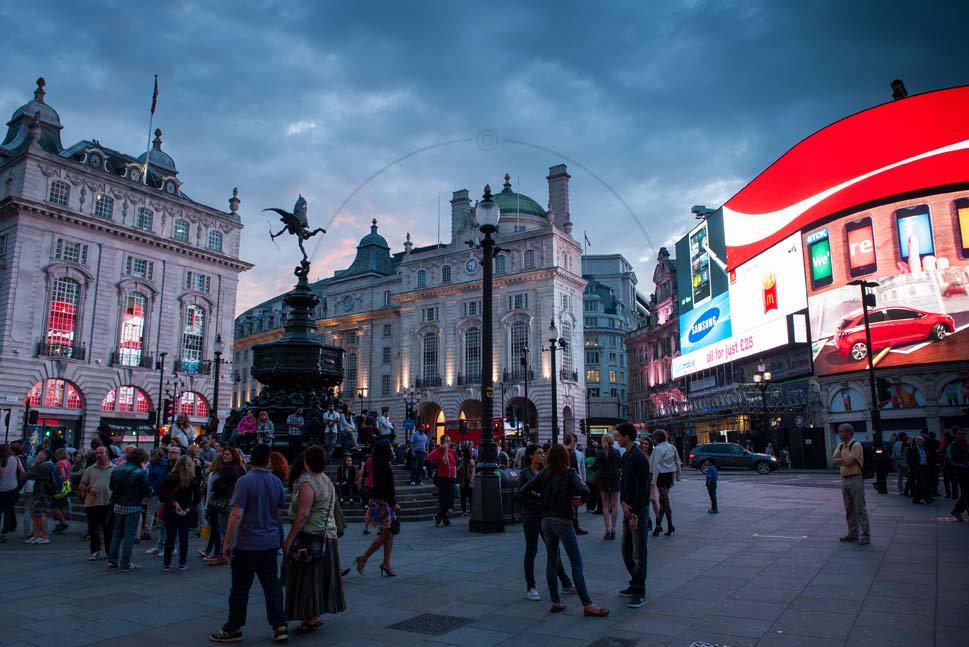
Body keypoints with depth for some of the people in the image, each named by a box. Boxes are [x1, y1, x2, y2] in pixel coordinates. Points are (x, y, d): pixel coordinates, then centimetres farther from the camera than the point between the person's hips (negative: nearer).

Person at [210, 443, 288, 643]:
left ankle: (233, 629, 17)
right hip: (271, 543, 5)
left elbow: (236, 515, -17)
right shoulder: (277, 482, 3)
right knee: (272, 584, 10)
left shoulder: (245, 481, -13)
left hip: (247, 544, -5)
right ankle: (279, 626, 10)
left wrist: (227, 542, -10)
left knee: (240, 587, 6)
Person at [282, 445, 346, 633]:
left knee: (308, 576, 0)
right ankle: (320, 610, 25)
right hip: (328, 534, 9)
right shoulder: (328, 482, 10)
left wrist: (289, 539, -19)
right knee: (322, 574, 15)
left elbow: (303, 514, -22)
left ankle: (313, 617, 4)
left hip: (311, 536, -9)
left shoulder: (308, 483, -17)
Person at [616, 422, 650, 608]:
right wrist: (623, 502, -3)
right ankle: (635, 584, 27)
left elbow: (642, 489, -20)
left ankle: (639, 592, 6)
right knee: (626, 550, 15)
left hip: (639, 510, -9)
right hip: (628, 509, 9)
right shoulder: (626, 456, 11)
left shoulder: (640, 458, -18)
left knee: (639, 553, -1)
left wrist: (635, 514, -20)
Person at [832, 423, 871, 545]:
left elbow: (849, 461, -22)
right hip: (844, 479, 8)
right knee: (849, 509, 13)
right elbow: (834, 461, 4)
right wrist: (845, 460, -11)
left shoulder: (856, 445, -11)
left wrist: (840, 461, -4)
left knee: (860, 508, -5)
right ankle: (853, 533, 22)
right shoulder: (841, 446, 13)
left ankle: (865, 535, 0)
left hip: (855, 479, -8)